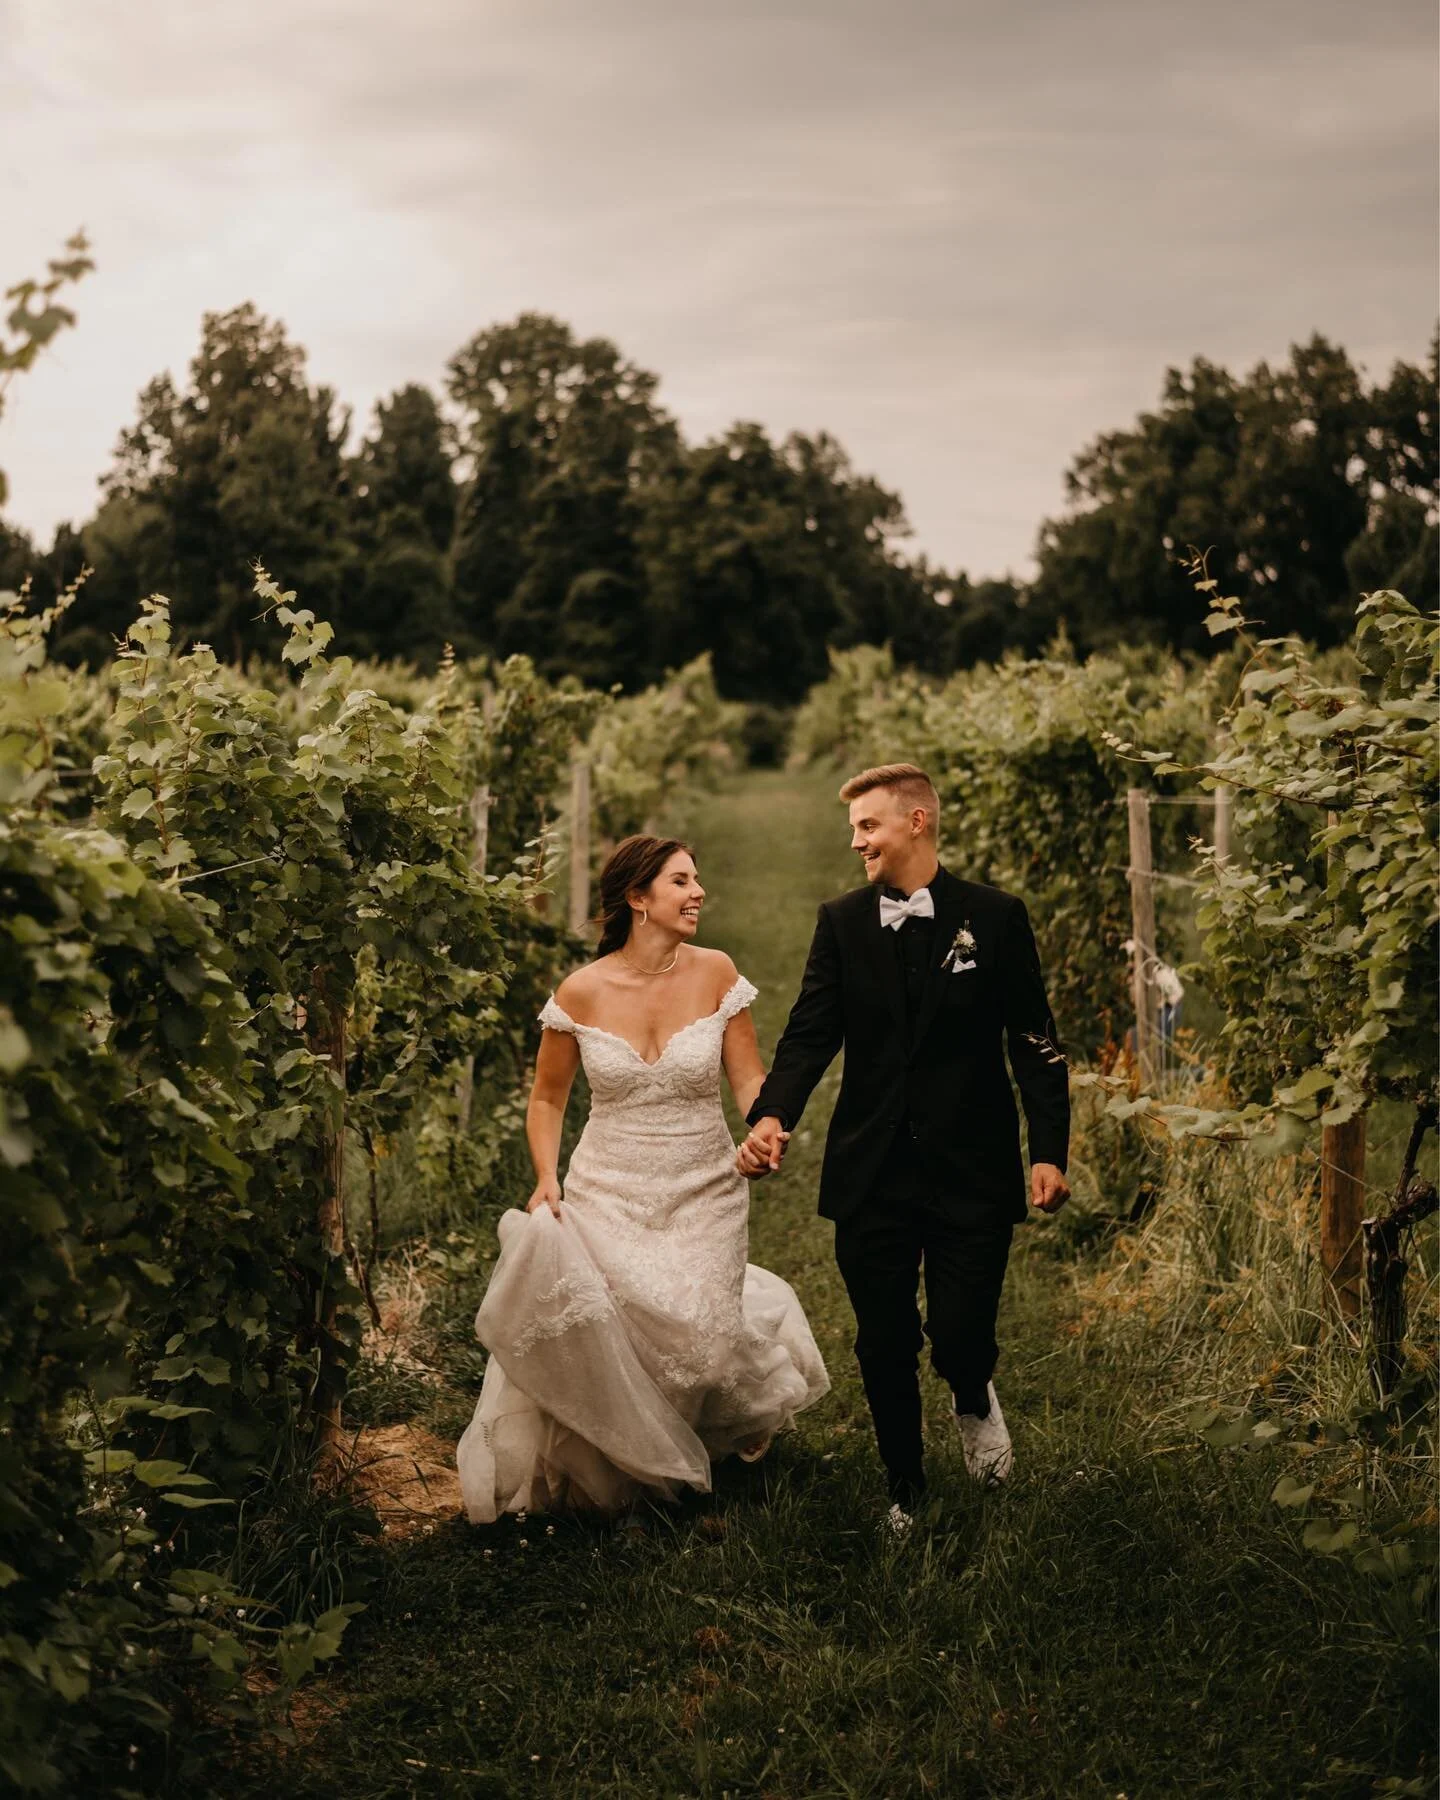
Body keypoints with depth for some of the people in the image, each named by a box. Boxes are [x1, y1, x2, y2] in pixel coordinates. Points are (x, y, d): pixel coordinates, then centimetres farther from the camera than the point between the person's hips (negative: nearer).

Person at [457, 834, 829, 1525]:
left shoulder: (714, 973, -4)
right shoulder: (581, 992, -5)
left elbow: (750, 1081, -1)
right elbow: (547, 1098, 8)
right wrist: (547, 1177, -7)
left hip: (703, 1197, 0)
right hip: (608, 1196, 0)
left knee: (692, 1342, -12)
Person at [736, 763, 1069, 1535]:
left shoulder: (995, 917, -2)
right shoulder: (841, 922, 4)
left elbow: (1034, 1041, -1)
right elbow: (810, 1032, -3)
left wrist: (1049, 1150, -10)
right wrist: (772, 1115, -22)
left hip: (971, 1171, -2)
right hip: (871, 1172, 2)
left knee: (960, 1337, -6)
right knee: (884, 1346, 8)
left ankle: (974, 1400, 32)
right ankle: (904, 1491, 29)